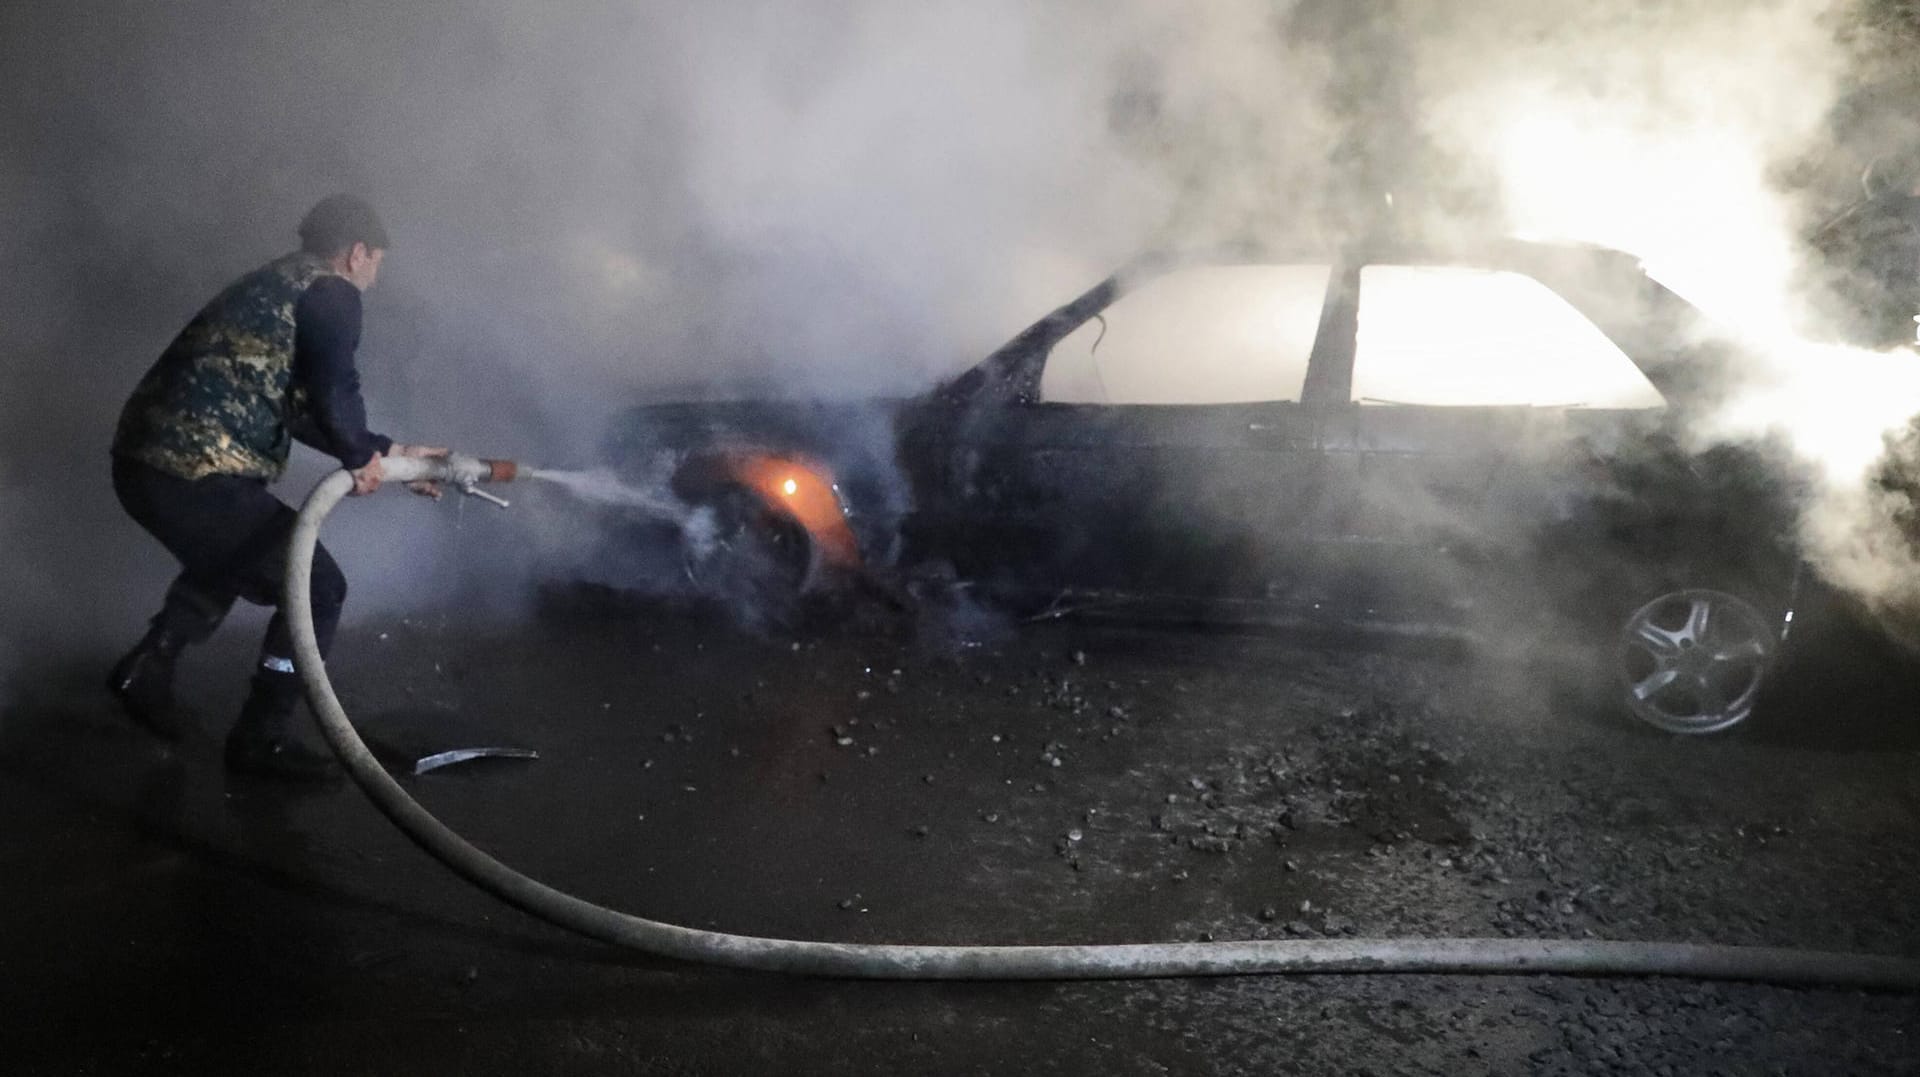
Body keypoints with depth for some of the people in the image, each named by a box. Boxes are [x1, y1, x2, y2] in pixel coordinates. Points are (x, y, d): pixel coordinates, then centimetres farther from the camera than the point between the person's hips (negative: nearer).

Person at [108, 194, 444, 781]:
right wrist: (361, 456, 0)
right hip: (197, 476, -10)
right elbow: (333, 397, -20)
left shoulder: (275, 284, 23)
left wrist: (389, 452, 27)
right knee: (318, 589, 5)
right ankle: (262, 738, 13)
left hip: (143, 461, 10)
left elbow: (298, 405, 26)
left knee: (232, 558, 37)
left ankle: (147, 666, 32)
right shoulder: (331, 293, -6)